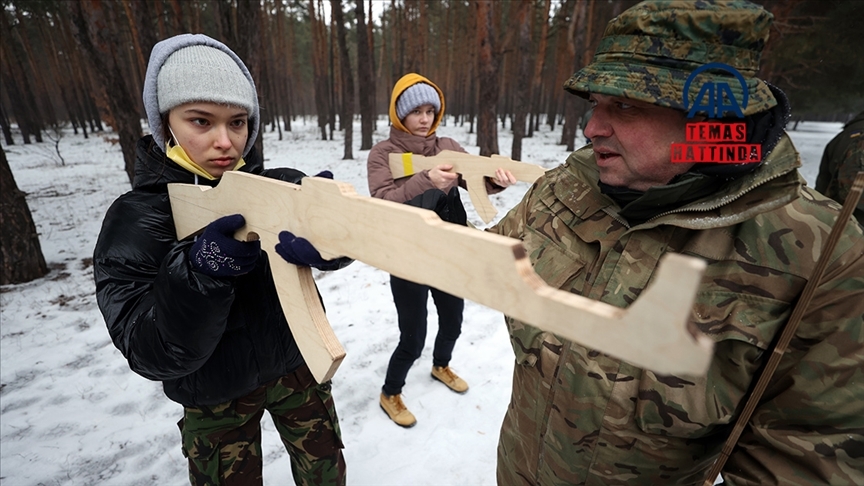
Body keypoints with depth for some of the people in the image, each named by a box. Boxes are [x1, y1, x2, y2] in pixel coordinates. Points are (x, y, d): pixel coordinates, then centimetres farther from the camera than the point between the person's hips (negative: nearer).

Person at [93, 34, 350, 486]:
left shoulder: (281, 186, -11)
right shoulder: (135, 219, -14)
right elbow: (155, 355, -19)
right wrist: (198, 273, -35)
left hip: (297, 364, 2)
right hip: (214, 397, -1)